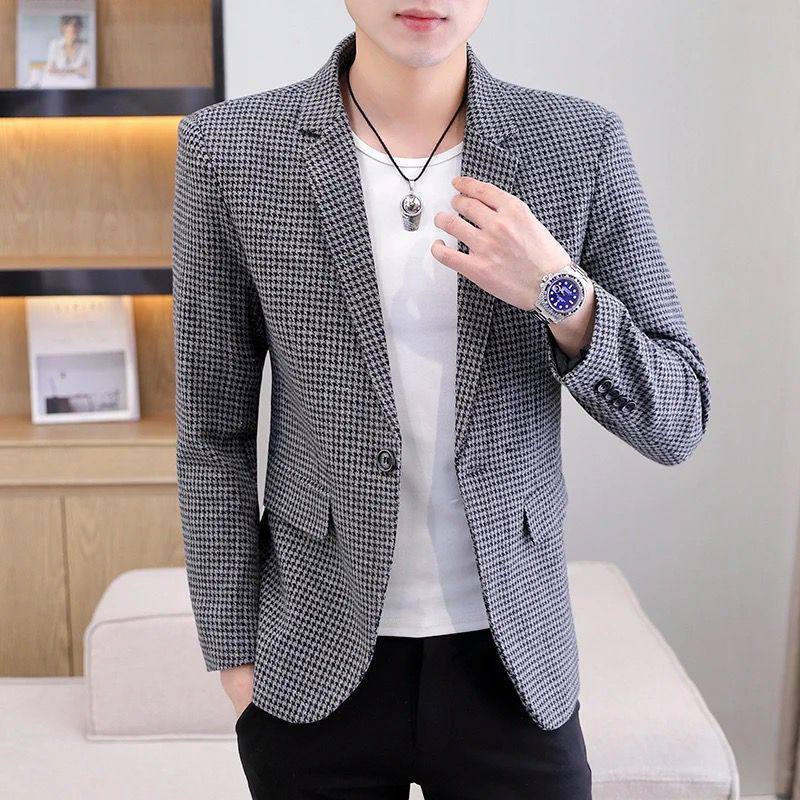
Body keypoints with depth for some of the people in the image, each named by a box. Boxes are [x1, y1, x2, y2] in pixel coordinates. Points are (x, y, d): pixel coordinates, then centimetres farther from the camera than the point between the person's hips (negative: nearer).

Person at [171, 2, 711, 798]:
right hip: (314, 667, 0)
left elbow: (676, 424, -4)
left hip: (516, 661, 1)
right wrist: (236, 659, 0)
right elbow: (213, 432, -2)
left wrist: (562, 294, -21)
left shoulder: (583, 144, -6)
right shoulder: (226, 150, -7)